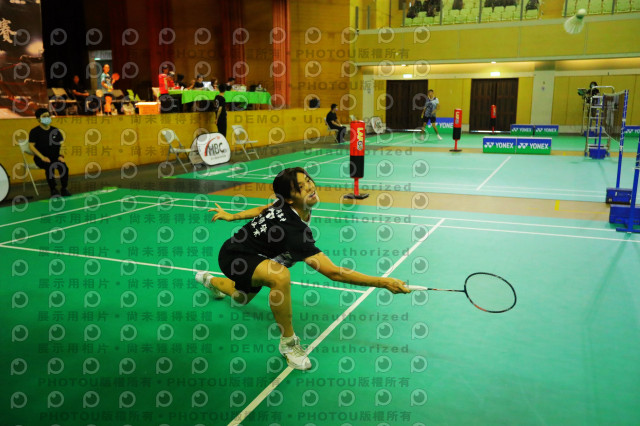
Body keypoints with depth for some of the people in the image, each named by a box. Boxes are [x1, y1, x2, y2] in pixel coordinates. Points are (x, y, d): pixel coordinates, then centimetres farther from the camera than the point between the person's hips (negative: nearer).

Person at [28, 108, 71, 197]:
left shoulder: (55, 131, 12)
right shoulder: (35, 131, 0)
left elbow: (62, 144, 12)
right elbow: (31, 146, -5)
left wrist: (61, 156, -6)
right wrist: (42, 157, -17)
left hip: (55, 156, 3)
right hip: (41, 158, -3)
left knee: (64, 166, -27)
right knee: (49, 166, -34)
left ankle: (64, 189, -16)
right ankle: (53, 190, -23)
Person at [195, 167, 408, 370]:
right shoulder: (293, 230, -40)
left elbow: (264, 209, 6)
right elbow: (333, 272, -44)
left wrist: (232, 217, 23)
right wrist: (384, 282, -42)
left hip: (249, 252, 9)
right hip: (233, 258, -9)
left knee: (241, 299, 35)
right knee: (280, 276, -39)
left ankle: (210, 280, 65)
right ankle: (288, 342, -18)